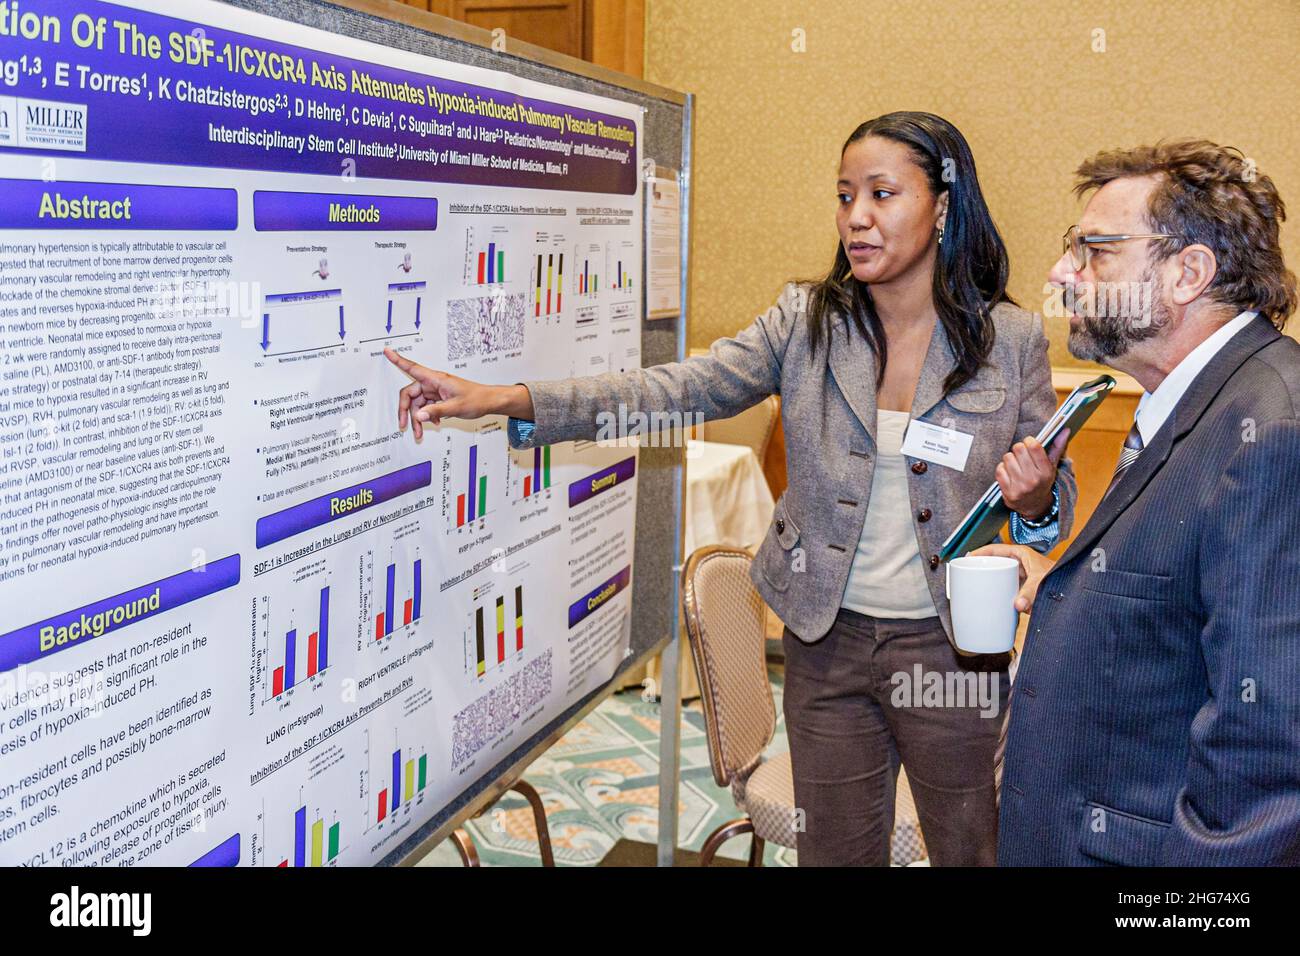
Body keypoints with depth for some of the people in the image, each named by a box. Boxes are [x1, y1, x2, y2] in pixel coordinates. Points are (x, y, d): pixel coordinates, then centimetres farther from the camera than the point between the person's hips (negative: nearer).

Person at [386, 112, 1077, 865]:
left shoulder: (1013, 338, -7)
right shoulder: (806, 320, -4)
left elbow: (1055, 502, 1)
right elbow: (680, 390, -14)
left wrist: (1035, 498, -25)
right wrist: (502, 399, -24)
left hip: (951, 645, -1)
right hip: (828, 638, 2)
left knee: (968, 847, 17)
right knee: (834, 849, 18)